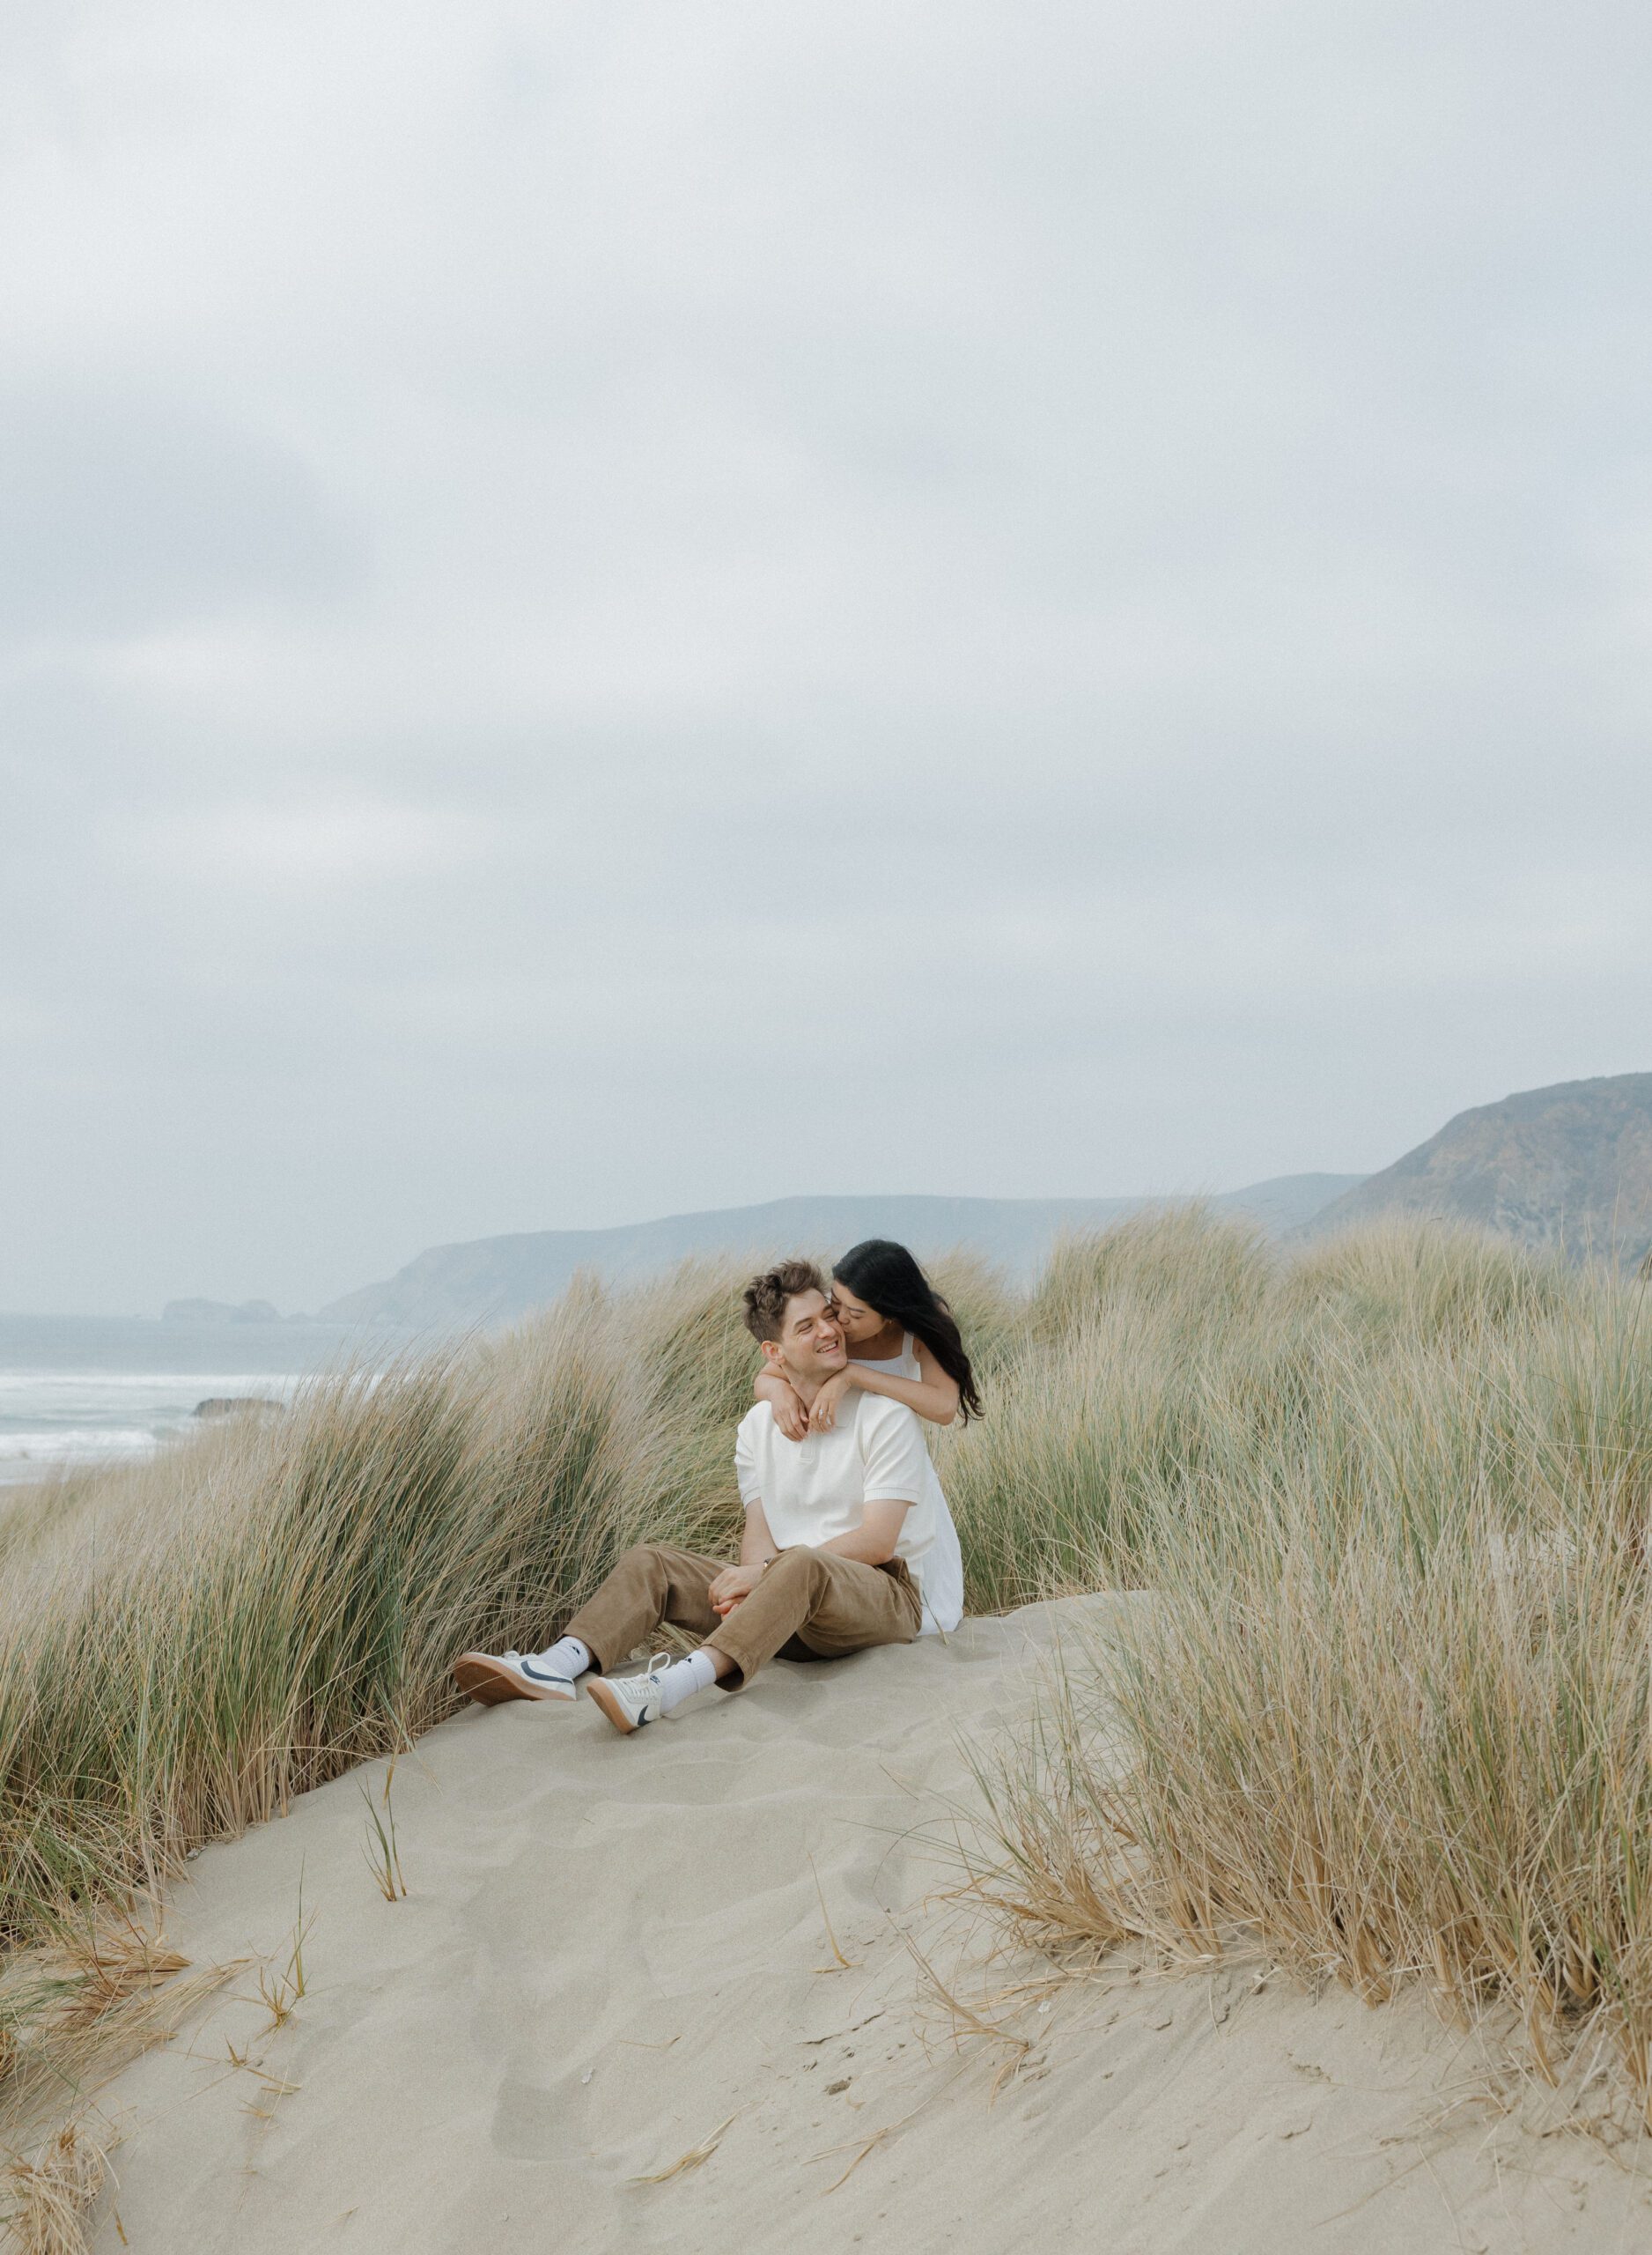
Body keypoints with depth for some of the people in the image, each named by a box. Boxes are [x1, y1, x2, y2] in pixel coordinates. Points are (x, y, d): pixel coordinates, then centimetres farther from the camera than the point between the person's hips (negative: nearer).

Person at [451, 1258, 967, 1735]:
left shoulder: (886, 1417, -7)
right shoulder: (758, 1426, 11)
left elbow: (877, 1540, -14)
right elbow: (759, 1534, 4)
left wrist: (762, 1572, -20)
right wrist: (747, 1585, -21)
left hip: (886, 1596, -6)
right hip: (792, 1601, 6)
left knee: (801, 1566, -39)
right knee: (652, 1562, -9)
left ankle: (669, 1688, -58)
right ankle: (559, 1665, -35)